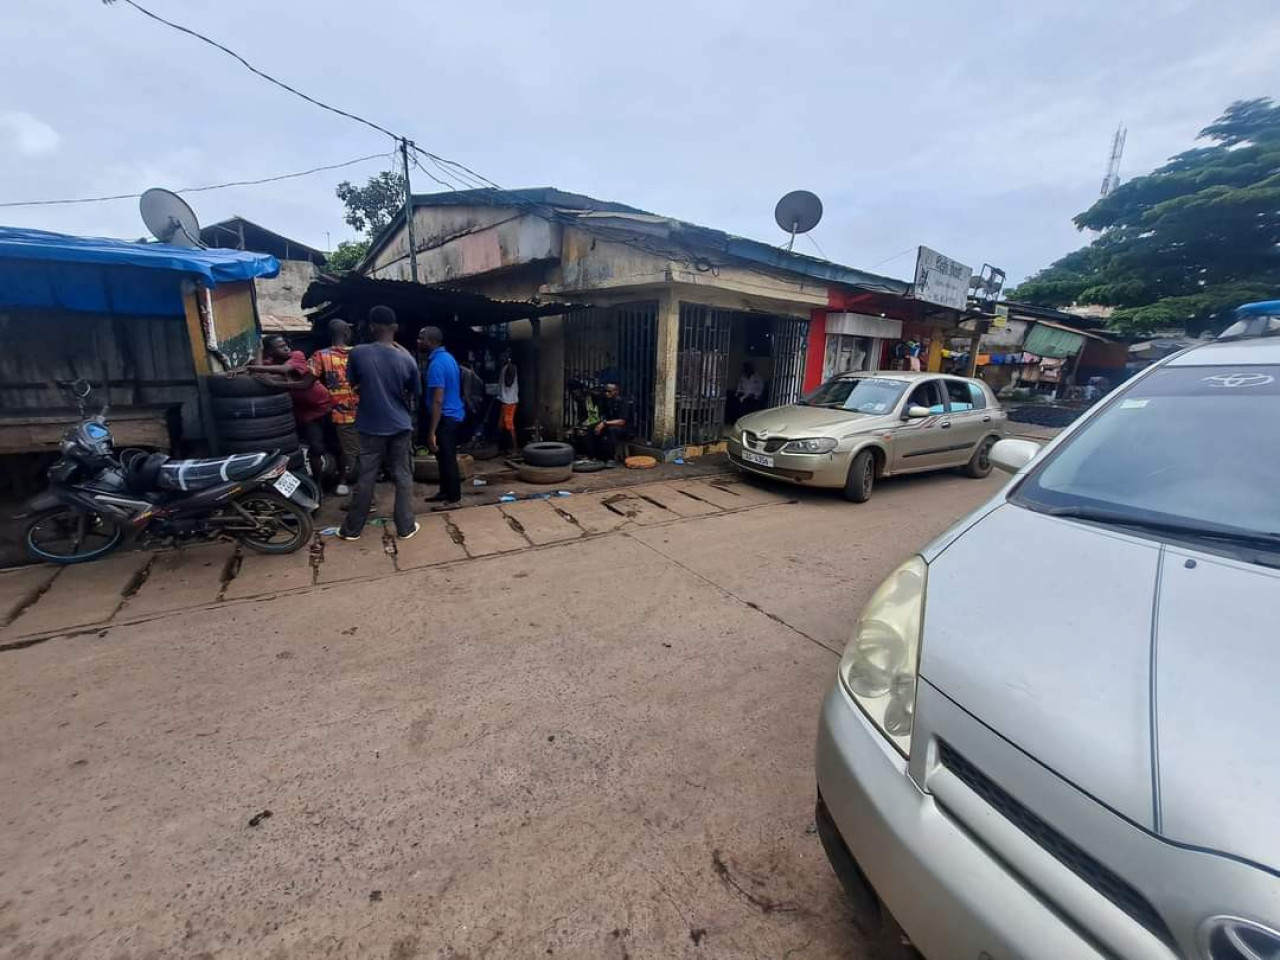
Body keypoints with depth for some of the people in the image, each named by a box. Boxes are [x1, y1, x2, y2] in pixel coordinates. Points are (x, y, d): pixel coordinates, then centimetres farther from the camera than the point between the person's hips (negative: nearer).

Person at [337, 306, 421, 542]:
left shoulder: (358, 353, -9)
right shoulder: (406, 360, -9)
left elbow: (353, 383, 7)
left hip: (371, 427, 0)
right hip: (400, 427, 0)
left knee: (366, 478, 9)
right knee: (403, 477, 8)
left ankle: (352, 528, 21)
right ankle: (405, 527, 14)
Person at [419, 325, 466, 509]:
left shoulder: (436, 363, -20)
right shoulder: (447, 357, 10)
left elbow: (438, 401, -24)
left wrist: (431, 432, -23)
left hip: (446, 417, -10)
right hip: (453, 414, 10)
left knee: (447, 458, -1)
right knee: (445, 457, 18)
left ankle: (453, 497, 9)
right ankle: (445, 491, 29)